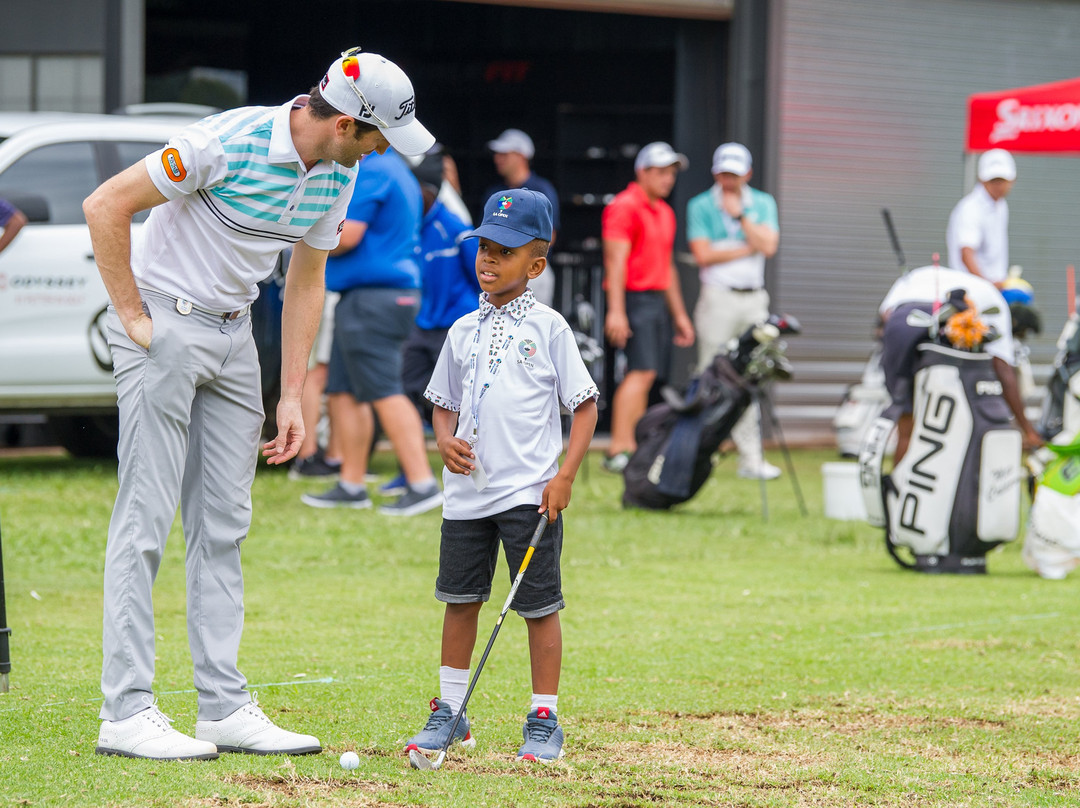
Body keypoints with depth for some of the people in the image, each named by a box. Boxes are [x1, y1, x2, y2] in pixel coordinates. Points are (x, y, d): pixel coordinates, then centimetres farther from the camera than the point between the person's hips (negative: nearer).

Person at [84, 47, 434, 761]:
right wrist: (131, 316, -15)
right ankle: (126, 712, -7)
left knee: (223, 525, 6)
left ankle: (225, 707, 9)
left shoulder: (337, 172, 0)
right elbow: (106, 206, -19)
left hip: (234, 333, 8)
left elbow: (305, 280, 12)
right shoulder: (230, 141, -24)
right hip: (163, 324, -8)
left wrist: (292, 397, 9)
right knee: (147, 518, -8)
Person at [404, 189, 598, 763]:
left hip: (529, 493, -5)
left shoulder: (547, 327, -4)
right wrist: (445, 440, -4)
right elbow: (444, 402, 18)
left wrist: (565, 476, -11)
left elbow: (585, 404, -3)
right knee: (460, 597, 9)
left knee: (539, 605, 0)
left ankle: (545, 721, 8)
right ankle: (450, 713, 19)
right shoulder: (463, 331, 10)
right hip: (468, 491, 5)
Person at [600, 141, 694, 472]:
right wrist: (616, 310, -21)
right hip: (634, 298, -9)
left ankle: (633, 448, 8)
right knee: (642, 371, -17)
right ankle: (618, 450, -20)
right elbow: (615, 259, -14)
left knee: (643, 375, 7)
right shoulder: (625, 207, -7)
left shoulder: (665, 212, 20)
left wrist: (679, 314, 26)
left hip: (658, 300, 9)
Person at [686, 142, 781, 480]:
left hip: (754, 299, 3)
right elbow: (703, 254, -9)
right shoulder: (700, 206, 3)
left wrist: (740, 215, -7)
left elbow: (769, 246, -4)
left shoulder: (763, 204, 11)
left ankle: (751, 457, 4)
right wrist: (749, 248, -5)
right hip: (718, 297, -3)